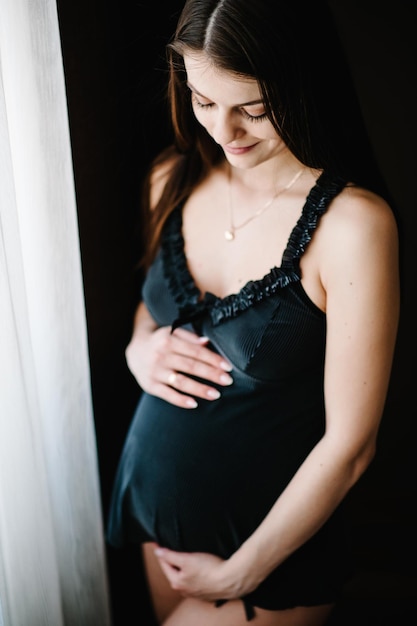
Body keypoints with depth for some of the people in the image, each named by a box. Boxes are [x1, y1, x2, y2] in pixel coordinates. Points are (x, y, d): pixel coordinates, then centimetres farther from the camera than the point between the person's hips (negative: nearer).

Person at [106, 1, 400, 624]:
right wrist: (139, 348, -10)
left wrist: (239, 574, -13)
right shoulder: (176, 179, -5)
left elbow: (349, 444, -21)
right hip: (159, 500, 6)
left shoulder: (353, 222, -24)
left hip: (274, 542, -5)